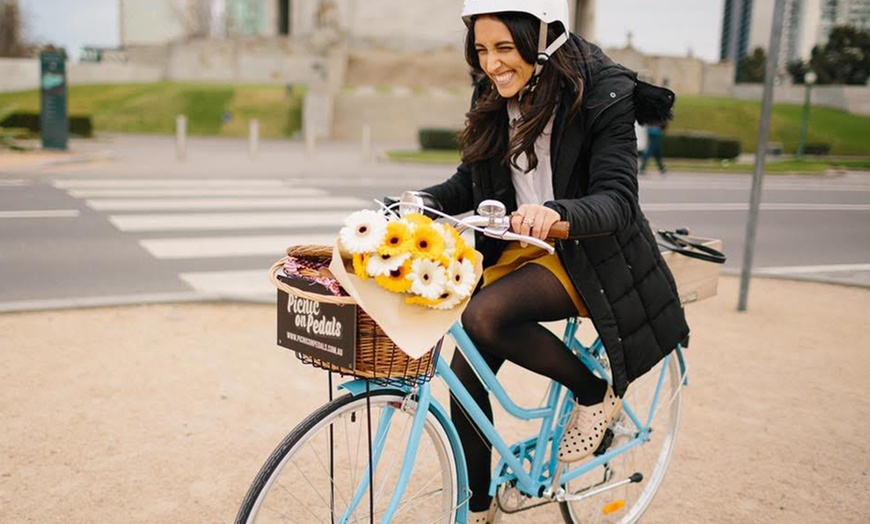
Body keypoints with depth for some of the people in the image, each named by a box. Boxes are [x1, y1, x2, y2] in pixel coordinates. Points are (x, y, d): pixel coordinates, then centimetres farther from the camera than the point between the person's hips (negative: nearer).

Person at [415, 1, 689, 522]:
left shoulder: (603, 94, -17)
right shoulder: (494, 97, 0)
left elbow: (617, 200, -25)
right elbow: (470, 185, 4)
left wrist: (556, 212, -46)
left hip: (588, 254, -6)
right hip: (518, 248, 6)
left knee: (484, 316, -30)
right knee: (466, 371, 0)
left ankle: (596, 393, -3)